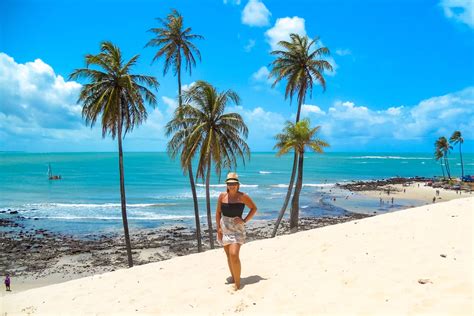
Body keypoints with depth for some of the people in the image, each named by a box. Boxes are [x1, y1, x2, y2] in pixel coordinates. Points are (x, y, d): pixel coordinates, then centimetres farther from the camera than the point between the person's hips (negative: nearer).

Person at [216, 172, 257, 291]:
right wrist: (218, 228, -2)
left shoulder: (243, 196, -9)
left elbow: (254, 208, 1)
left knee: (234, 255, -16)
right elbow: (218, 212, 4)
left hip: (237, 229, -4)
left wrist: (245, 220, -8)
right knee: (229, 255, 13)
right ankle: (233, 277, 32)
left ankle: (237, 283, -4)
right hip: (224, 229, 4)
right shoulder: (222, 196, -1)